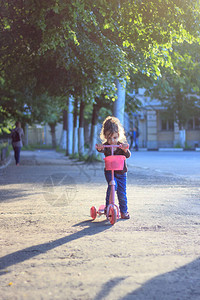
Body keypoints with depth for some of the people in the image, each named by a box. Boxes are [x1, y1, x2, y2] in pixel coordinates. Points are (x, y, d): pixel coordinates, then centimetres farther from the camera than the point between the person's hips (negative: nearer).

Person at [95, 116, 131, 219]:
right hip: (109, 171, -1)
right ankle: (108, 207, -16)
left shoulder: (122, 145, -6)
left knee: (122, 193, 3)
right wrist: (99, 149, -54)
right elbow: (102, 150, -30)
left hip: (121, 172, 1)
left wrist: (126, 150, -41)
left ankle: (124, 211, 21)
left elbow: (128, 156, -19)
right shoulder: (105, 145, -8)